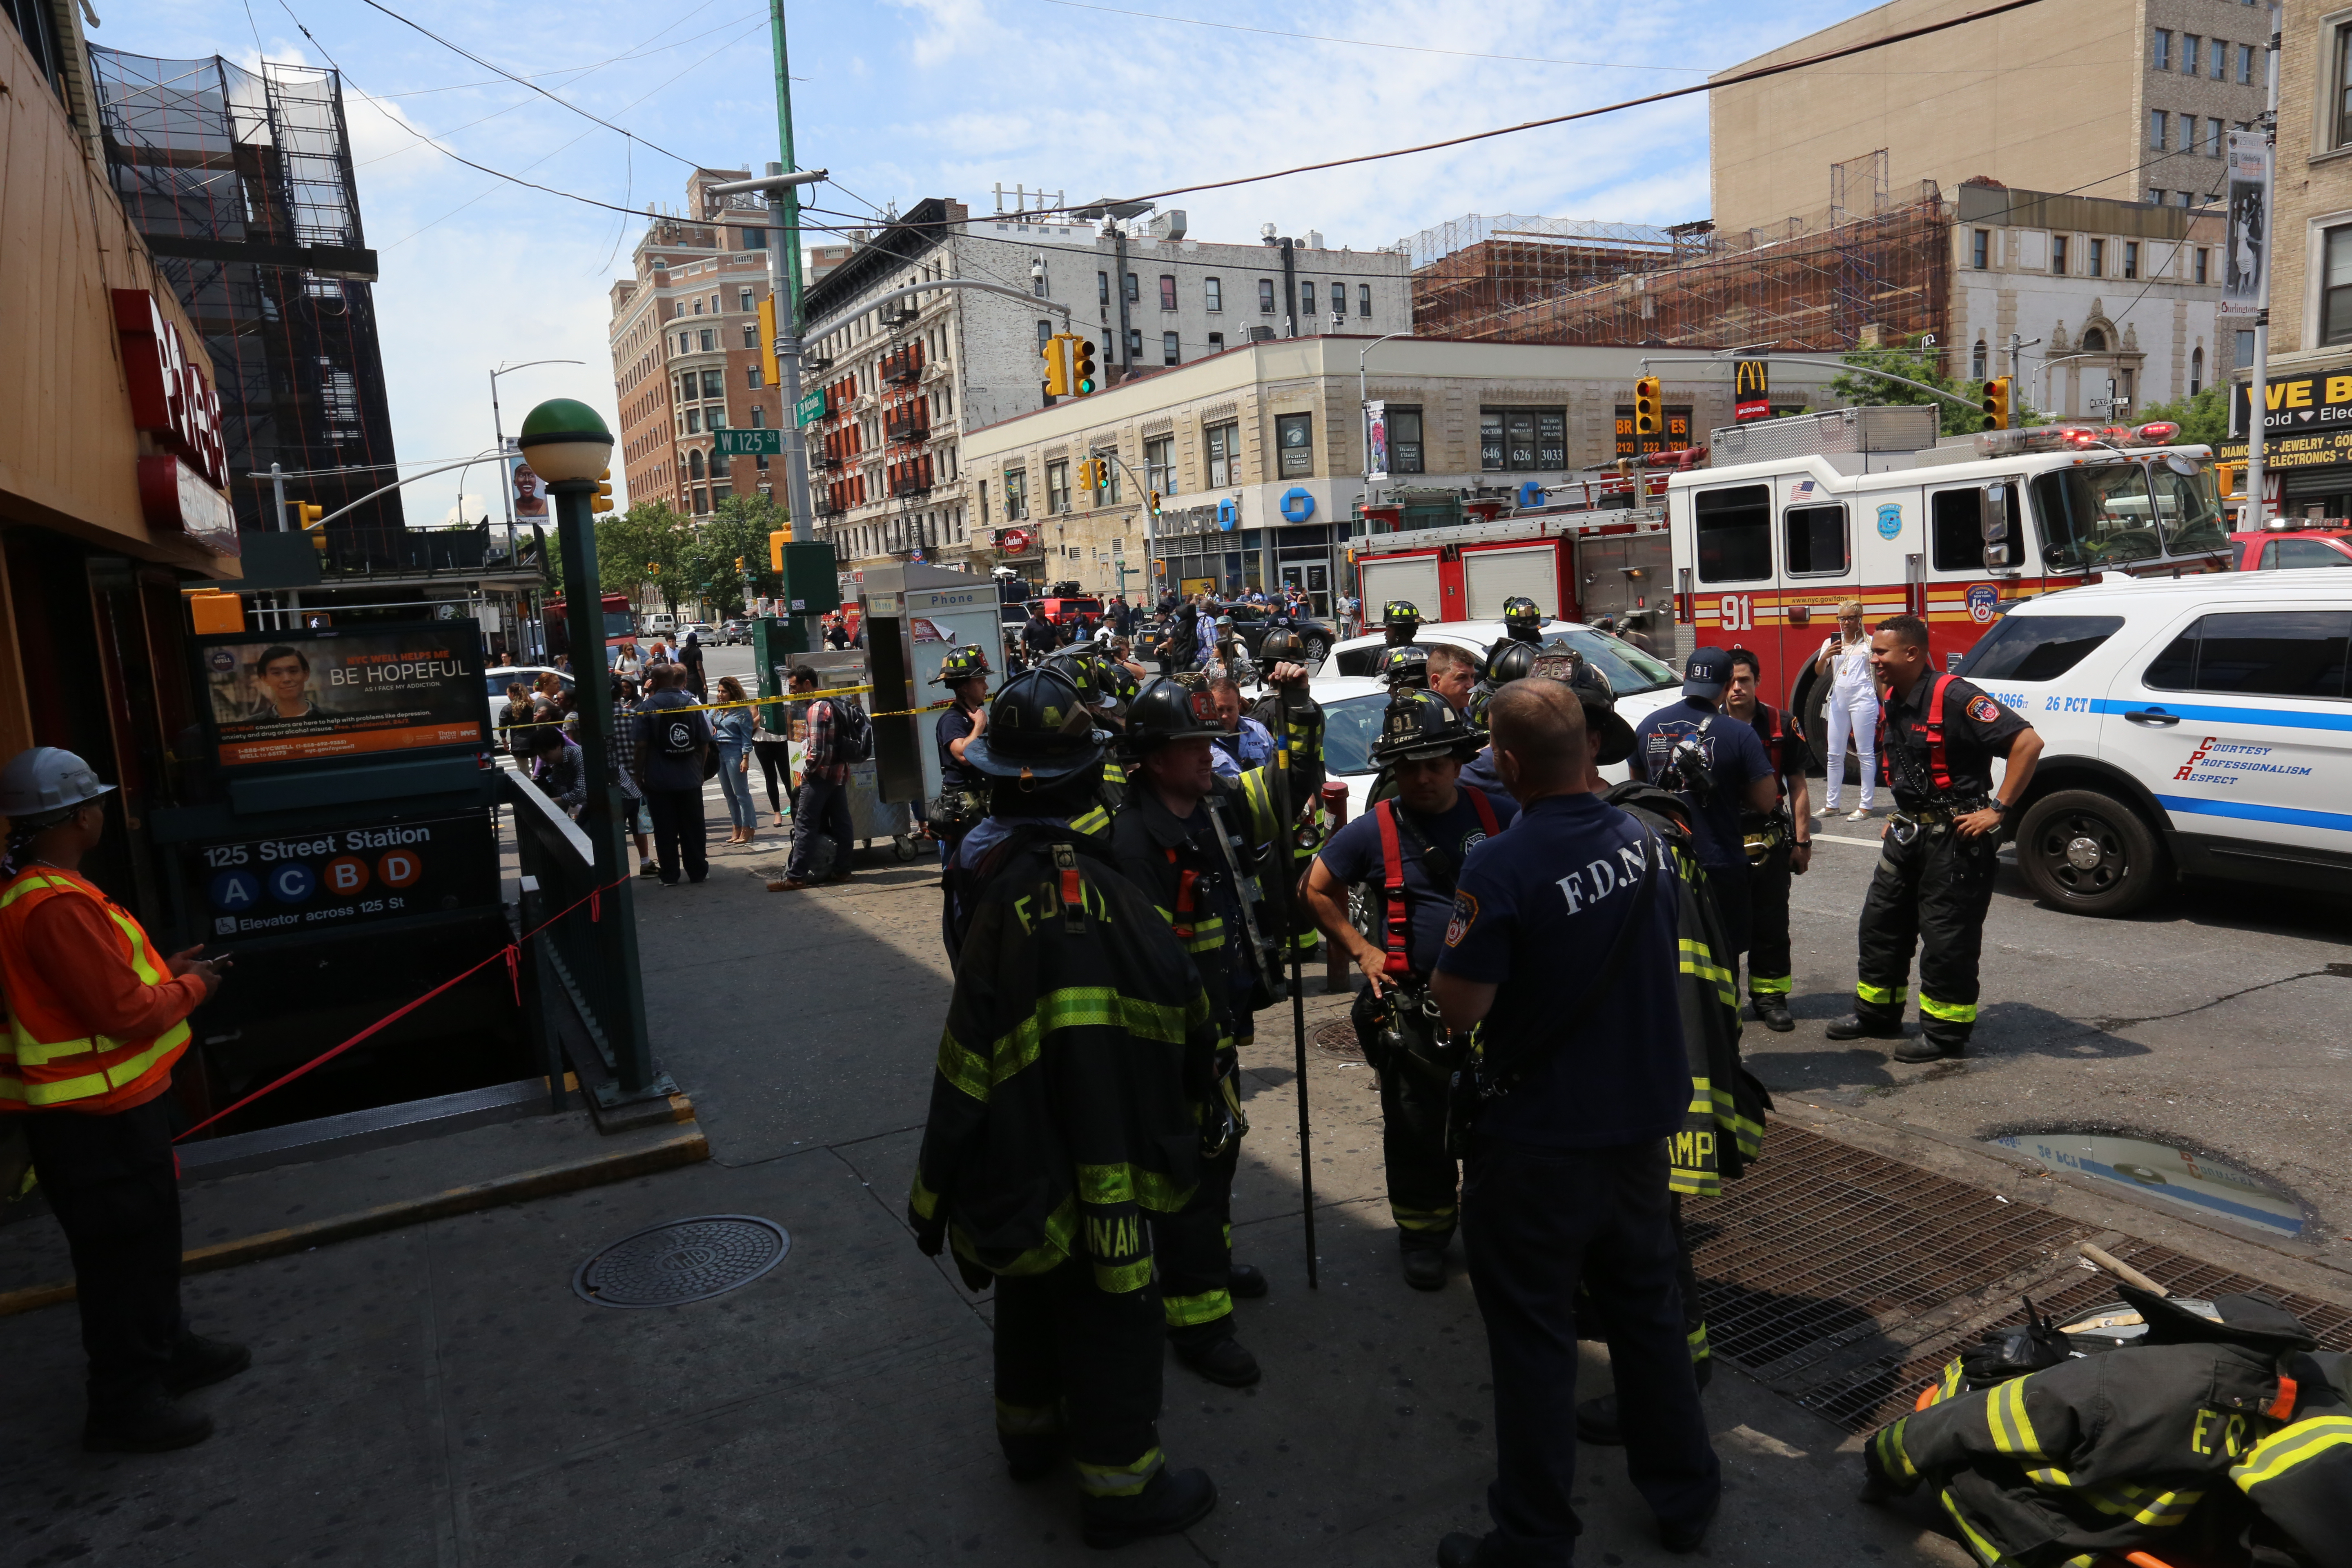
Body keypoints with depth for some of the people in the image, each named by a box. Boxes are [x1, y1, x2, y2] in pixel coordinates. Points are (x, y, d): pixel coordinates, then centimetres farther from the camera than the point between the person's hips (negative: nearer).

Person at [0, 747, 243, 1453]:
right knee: (122, 1249, 2)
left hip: (103, 1104, 10)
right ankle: (123, 1404, 15)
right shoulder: (58, 905, -27)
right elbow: (126, 1012, -25)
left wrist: (164, 968, 8)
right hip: (98, 1116, -10)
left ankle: (167, 1349, 39)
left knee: (150, 1234, 23)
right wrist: (192, 986, -9)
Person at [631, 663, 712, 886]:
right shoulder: (692, 704, 1)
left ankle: (670, 875, 9)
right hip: (690, 779, 3)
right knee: (692, 827, 10)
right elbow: (705, 743, 3)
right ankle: (698, 871, 16)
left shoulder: (647, 707, -8)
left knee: (665, 830, 5)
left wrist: (639, 776, -2)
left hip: (659, 781, -2)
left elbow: (641, 746, -11)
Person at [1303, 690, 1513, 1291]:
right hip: (1412, 1007, -1)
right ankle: (1423, 1237, 26)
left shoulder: (1499, 816, 0)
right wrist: (1361, 950, 1)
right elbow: (1317, 890, 6)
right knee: (1417, 1128, 7)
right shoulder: (1375, 830, -4)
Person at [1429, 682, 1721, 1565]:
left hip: (1537, 1144, -6)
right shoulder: (1645, 844, -3)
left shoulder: (1500, 870, -25)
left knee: (1535, 1339, 8)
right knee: (1648, 1310, 22)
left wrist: (1459, 942, -4)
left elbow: (1460, 1009, -21)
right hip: (1641, 1125, 6)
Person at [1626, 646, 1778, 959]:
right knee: (1720, 956, 9)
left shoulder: (1648, 726, -1)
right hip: (1719, 863, -3)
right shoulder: (1739, 735, -14)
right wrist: (1732, 791, 7)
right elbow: (1766, 800, -11)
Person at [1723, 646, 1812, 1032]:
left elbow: (1798, 789, 6)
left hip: (1771, 844, 1)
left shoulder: (1782, 726, 2)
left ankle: (1770, 996, 19)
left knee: (1772, 925, 7)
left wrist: (1802, 842, 1)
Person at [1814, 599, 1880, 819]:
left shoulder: (1869, 643, 3)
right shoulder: (1831, 643, 11)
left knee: (1866, 754, -2)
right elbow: (1819, 673, 3)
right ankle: (1832, 805, 14)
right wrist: (1825, 656, -18)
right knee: (1834, 755, 7)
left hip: (1863, 699, -4)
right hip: (1838, 699, 4)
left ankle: (1867, 805, 2)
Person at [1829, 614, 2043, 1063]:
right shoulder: (1892, 704, 8)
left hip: (1955, 837, -9)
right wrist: (1900, 817, 17)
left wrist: (1998, 810, -23)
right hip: (1909, 833, 9)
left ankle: (1946, 1031, 10)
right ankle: (1877, 1014, 28)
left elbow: (2028, 742, -25)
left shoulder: (1954, 697, -20)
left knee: (1947, 937, -2)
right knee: (1881, 922, 15)